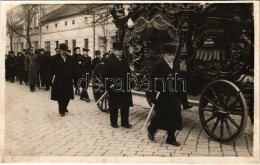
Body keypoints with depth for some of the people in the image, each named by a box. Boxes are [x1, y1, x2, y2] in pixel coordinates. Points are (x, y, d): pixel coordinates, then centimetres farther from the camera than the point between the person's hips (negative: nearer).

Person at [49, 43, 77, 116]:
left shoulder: (70, 58, 6)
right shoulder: (54, 58, -2)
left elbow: (73, 69, 9)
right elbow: (51, 70, -2)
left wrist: (73, 78, 3)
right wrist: (52, 79, -7)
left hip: (68, 81, 3)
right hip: (58, 81, -2)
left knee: (67, 97, 6)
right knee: (60, 97, 5)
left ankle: (64, 107, 32)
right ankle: (61, 110, 22)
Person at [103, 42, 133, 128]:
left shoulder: (124, 59, 11)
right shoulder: (109, 60, -7)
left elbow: (128, 71, 17)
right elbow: (106, 74, -10)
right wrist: (109, 84, -17)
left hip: (125, 86, 6)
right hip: (114, 87, -5)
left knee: (125, 105, 9)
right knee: (114, 106, 5)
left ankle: (125, 122, 20)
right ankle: (113, 122, 19)